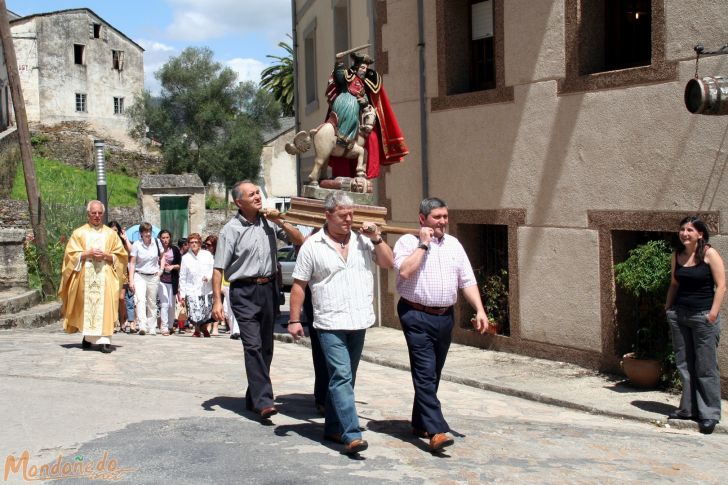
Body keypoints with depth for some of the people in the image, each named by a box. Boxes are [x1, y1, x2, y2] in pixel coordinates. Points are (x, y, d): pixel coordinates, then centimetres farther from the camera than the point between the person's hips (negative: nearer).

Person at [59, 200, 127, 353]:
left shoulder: (111, 234, 11)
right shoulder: (79, 233, 9)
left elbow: (120, 256, 8)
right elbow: (71, 254, 3)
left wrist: (106, 255, -9)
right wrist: (88, 254, -11)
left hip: (105, 277, 0)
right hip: (85, 277, 0)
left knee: (104, 306, -11)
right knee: (86, 306, 1)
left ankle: (104, 339, -16)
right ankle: (88, 335, 20)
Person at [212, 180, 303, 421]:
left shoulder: (268, 221, 7)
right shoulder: (230, 230, -5)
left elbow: (299, 240, 11)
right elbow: (219, 269, -6)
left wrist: (280, 221, -3)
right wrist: (217, 300, -14)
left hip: (269, 289, 5)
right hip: (244, 292, -5)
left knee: (265, 346, 9)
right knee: (253, 345, -14)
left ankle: (254, 398, 21)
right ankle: (263, 401, -17)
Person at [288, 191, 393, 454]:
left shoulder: (363, 240, 9)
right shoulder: (312, 246, -1)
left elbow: (388, 263, 8)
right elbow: (299, 284, 1)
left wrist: (376, 239, -4)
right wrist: (294, 320, -2)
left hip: (358, 322, 5)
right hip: (330, 324, -4)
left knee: (344, 378, 13)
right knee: (342, 376, -13)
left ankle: (333, 428, 24)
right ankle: (352, 435, -16)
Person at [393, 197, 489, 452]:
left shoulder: (453, 244, 13)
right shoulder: (408, 242, -3)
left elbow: (467, 280, 12)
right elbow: (405, 271, -21)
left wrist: (479, 310, 1)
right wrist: (423, 244, -14)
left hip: (445, 317, 6)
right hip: (417, 316, -6)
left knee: (432, 375, 14)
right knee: (425, 373, -11)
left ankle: (420, 424, 27)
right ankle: (436, 430, -15)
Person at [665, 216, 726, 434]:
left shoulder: (709, 254, -8)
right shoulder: (677, 255, 9)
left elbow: (721, 285, -10)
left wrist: (713, 313, -17)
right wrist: (668, 308, 11)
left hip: (703, 316, -6)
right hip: (679, 315, 6)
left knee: (705, 367, -2)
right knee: (684, 365, 10)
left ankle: (710, 414, 4)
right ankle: (688, 408, 20)